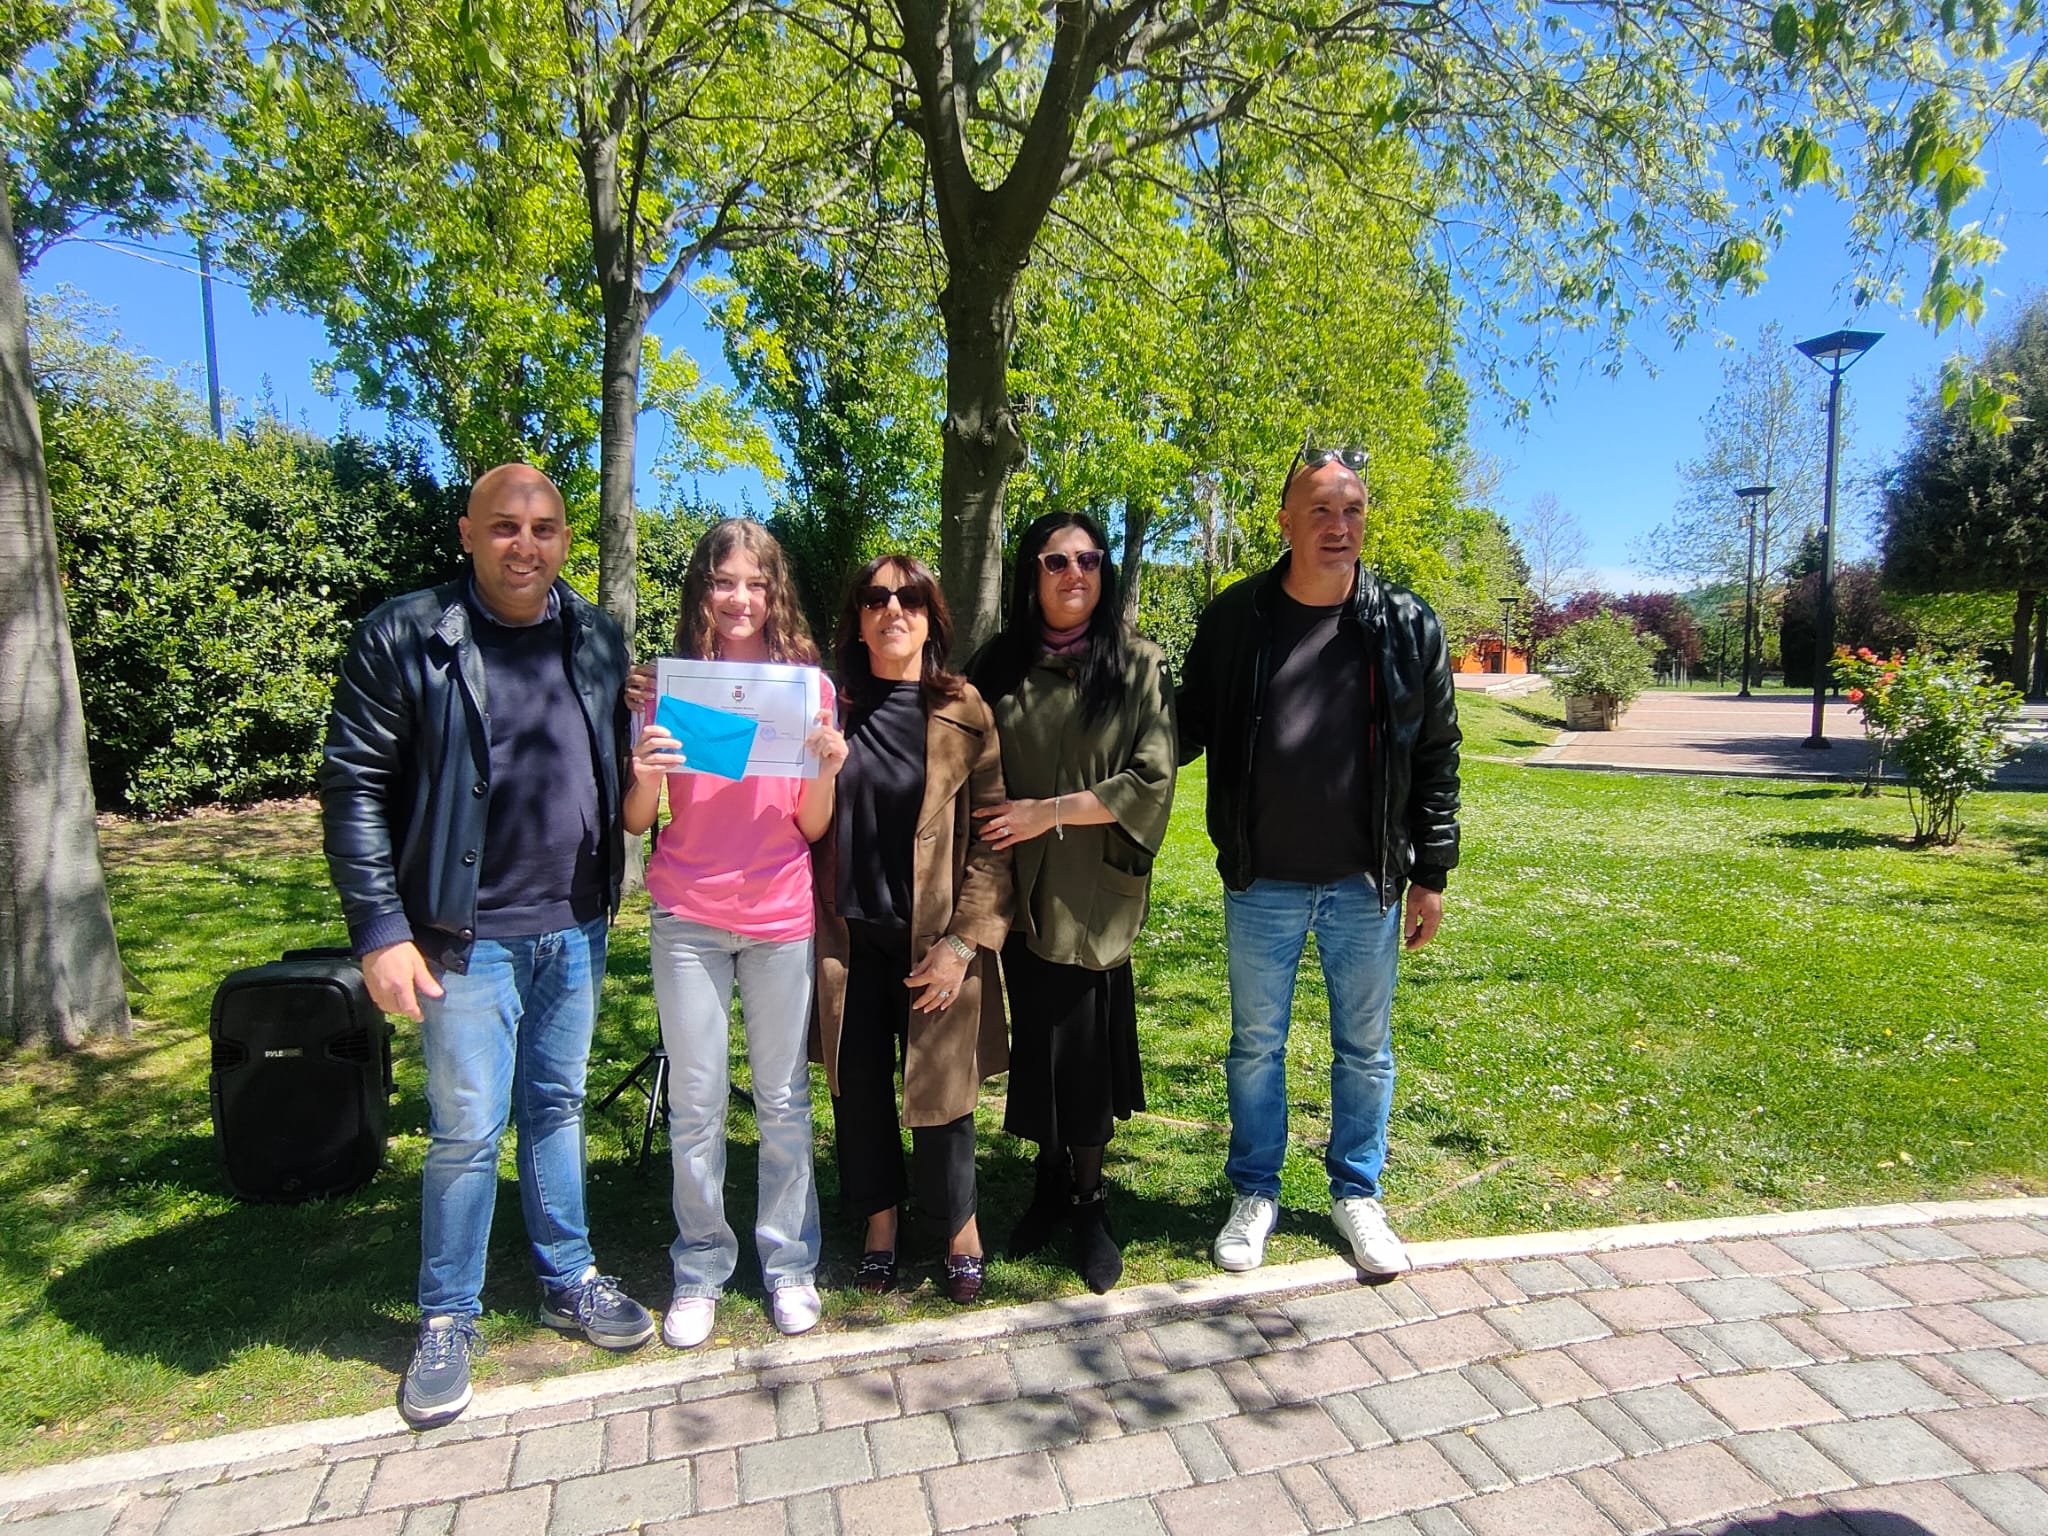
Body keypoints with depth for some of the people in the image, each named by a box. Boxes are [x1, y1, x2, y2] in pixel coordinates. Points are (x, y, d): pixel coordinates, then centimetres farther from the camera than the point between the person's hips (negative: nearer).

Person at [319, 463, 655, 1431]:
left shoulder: (596, 640, 5)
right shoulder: (405, 638, -8)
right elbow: (354, 786, -9)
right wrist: (380, 931, -13)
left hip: (575, 926, 4)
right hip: (468, 934, -4)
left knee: (559, 1107, 17)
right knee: (467, 1130, 3)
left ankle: (568, 1280, 33)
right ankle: (447, 1321, 24)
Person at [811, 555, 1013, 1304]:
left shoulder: (966, 712, -3)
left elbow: (993, 835, -5)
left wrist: (966, 940, -10)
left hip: (933, 940, -2)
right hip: (849, 935, 3)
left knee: (937, 1088, 5)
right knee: (859, 1087, 11)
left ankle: (960, 1227, 30)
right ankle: (879, 1223, 34)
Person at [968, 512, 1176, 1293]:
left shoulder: (1139, 666, -3)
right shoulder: (999, 666, 4)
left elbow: (1151, 781, -10)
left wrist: (1050, 811, -14)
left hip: (1093, 897, -2)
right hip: (1018, 892, 2)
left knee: (1083, 1050, 4)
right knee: (1037, 1046, 10)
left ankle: (1087, 1201, 25)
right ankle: (1051, 1180, 32)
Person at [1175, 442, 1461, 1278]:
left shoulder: (1408, 626, -2)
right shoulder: (1234, 618, -3)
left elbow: (1436, 759, 2)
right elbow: (1189, 727, 6)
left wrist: (1430, 873, 1)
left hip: (1367, 886, 0)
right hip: (1261, 886, 0)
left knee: (1364, 1049, 14)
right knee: (1256, 1045, 14)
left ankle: (1356, 1195, 35)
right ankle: (1254, 1194, 33)